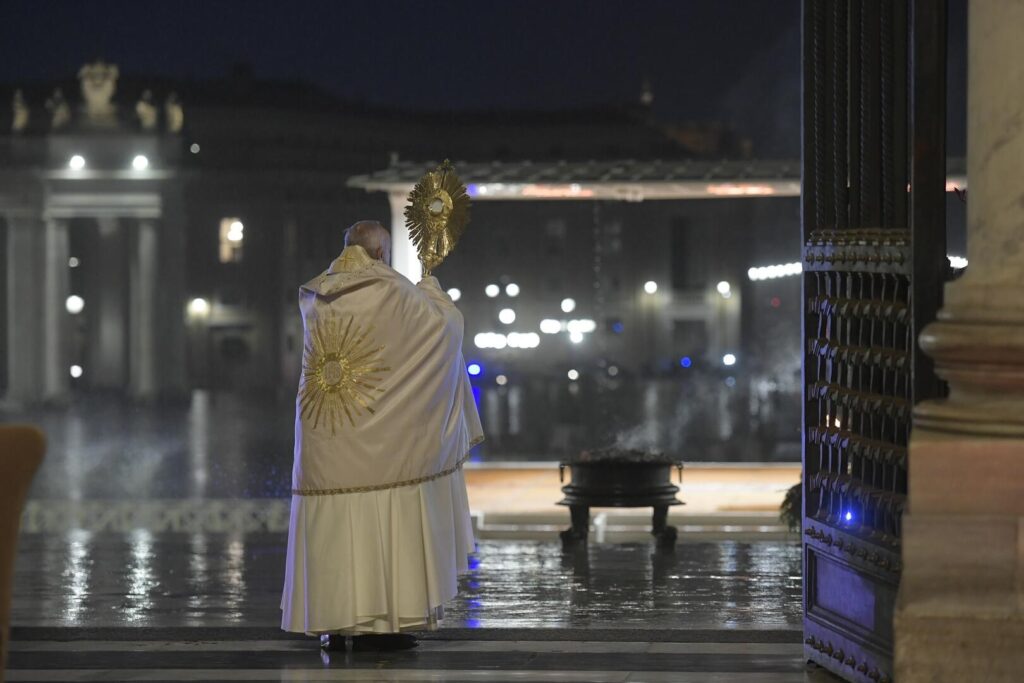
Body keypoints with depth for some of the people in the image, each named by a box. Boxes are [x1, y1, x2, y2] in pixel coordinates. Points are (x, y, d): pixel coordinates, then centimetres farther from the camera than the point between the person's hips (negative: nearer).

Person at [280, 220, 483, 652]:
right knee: (383, 519, -1)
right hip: (377, 436, -5)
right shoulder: (393, 292, -8)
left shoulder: (315, 297, 8)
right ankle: (377, 622, -3)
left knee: (331, 521, 7)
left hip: (325, 437, 5)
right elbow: (447, 323, 3)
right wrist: (429, 288, 25)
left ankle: (332, 623, 8)